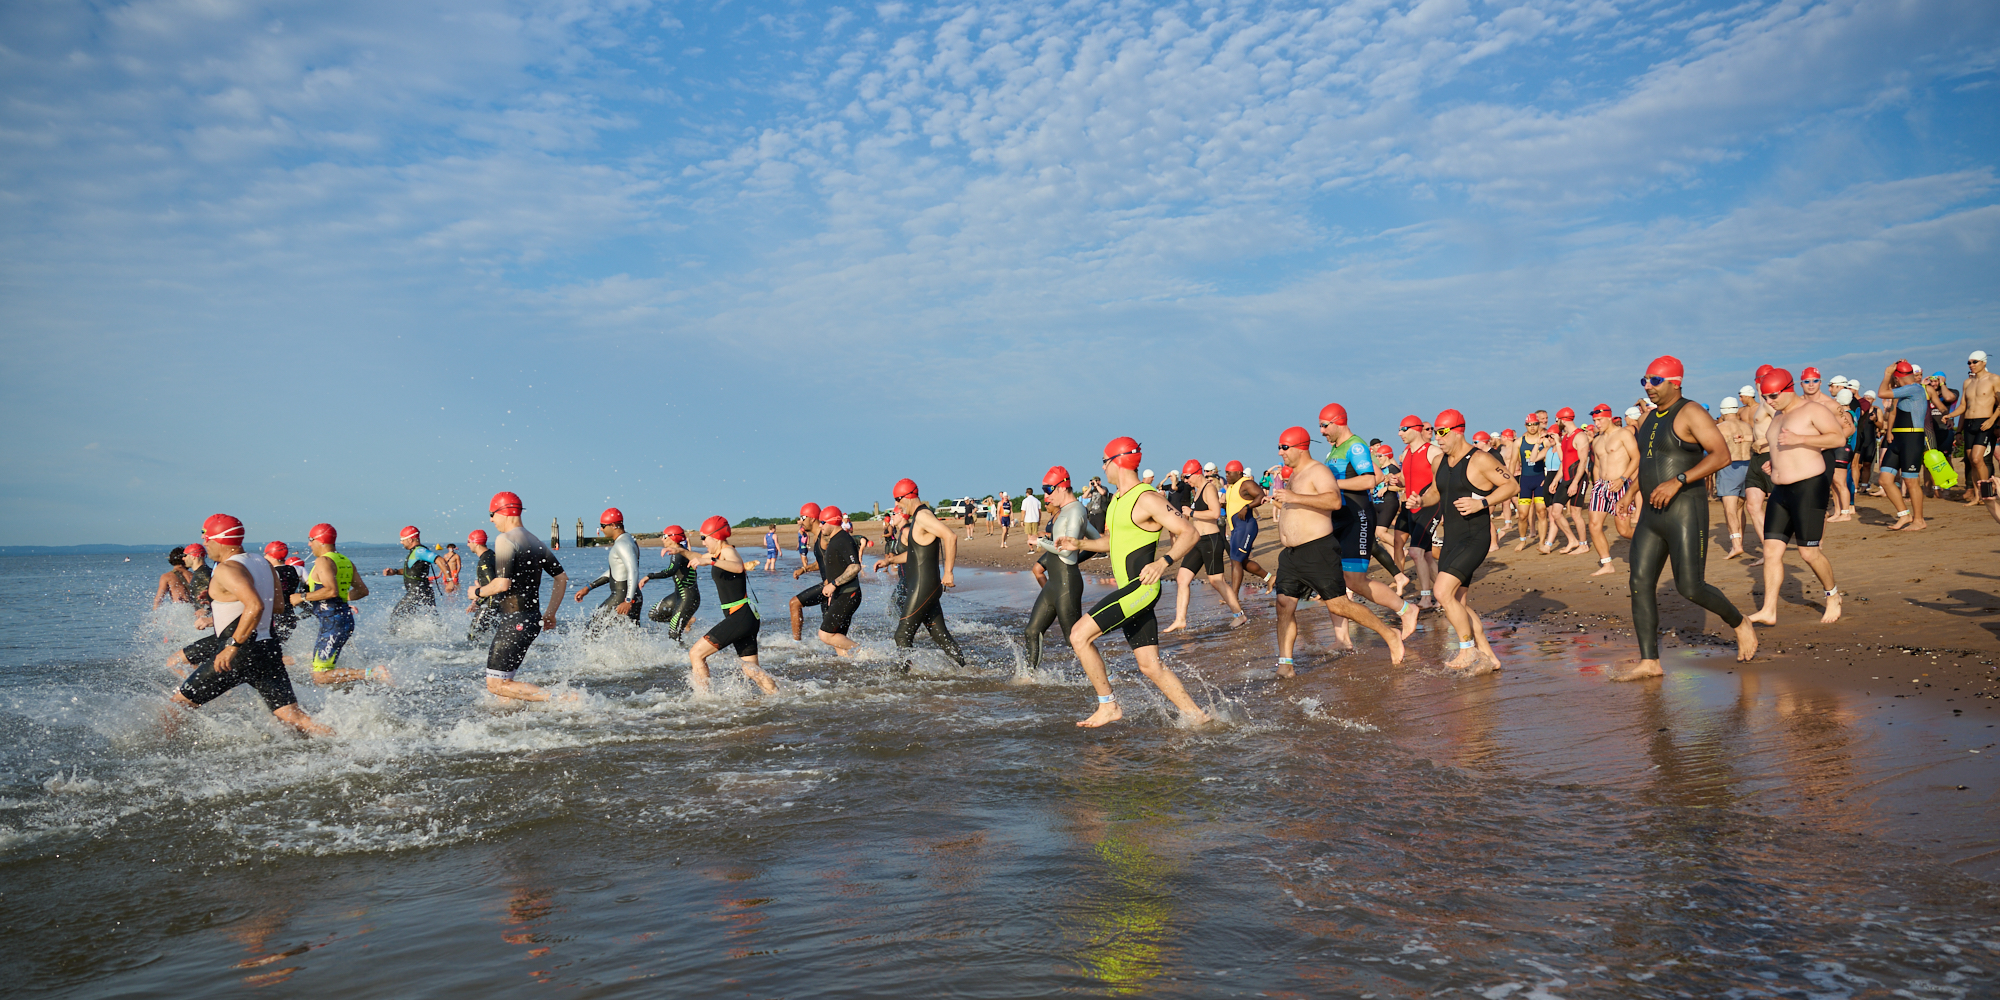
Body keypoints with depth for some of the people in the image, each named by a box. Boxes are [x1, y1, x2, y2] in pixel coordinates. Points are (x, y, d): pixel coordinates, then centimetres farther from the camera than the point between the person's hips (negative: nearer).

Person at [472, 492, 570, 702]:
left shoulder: (505, 540, -12)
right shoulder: (536, 542, 13)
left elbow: (503, 584, -21)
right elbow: (562, 577, 15)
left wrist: (478, 593, -2)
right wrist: (550, 613, 20)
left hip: (514, 622, -9)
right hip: (533, 619, 9)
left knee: (497, 685, -6)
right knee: (499, 679, 21)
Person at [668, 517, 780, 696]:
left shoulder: (728, 552, -12)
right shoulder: (718, 554, 17)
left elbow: (738, 567, -36)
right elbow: (699, 558, 37)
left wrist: (710, 560, -45)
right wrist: (680, 550, 22)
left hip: (740, 618, -10)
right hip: (745, 619, 10)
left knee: (696, 654, -6)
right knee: (752, 672, 11)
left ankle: (704, 698, -4)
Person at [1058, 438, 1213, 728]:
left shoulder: (1148, 499, -13)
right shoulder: (1117, 499, 16)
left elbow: (1189, 533, -16)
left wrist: (1163, 562, -29)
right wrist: (1080, 544, 16)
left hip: (1141, 587, -10)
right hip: (1128, 591, 10)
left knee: (1079, 635, -13)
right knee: (1150, 666, 9)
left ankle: (1108, 706, -5)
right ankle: (1195, 714, 15)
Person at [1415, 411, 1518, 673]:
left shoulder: (1480, 460, -12)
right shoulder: (1440, 461, 12)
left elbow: (1512, 485, -10)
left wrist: (1481, 503, -21)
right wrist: (1421, 500, 4)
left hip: (1474, 538, -9)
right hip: (1451, 539, 9)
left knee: (1444, 592, -19)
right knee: (1458, 602, 9)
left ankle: (1468, 651, -6)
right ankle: (1487, 656, 19)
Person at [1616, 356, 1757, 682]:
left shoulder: (1690, 413, -9)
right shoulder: (1649, 418, 16)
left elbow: (1721, 454, -19)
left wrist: (1678, 480, -27)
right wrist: (1641, 513, 22)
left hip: (1685, 511, -8)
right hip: (1652, 515, 8)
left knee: (1691, 587, -9)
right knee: (1640, 583, -1)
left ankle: (1740, 624, 20)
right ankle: (1648, 661, 1)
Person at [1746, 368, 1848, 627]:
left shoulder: (1812, 409, -7)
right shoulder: (1778, 417, 18)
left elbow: (1839, 437, -18)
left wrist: (1798, 439, -25)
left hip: (1808, 488, -8)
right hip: (1780, 490, 8)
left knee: (1808, 552, -5)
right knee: (1771, 549, -2)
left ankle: (1833, 595, 21)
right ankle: (1768, 611, -3)